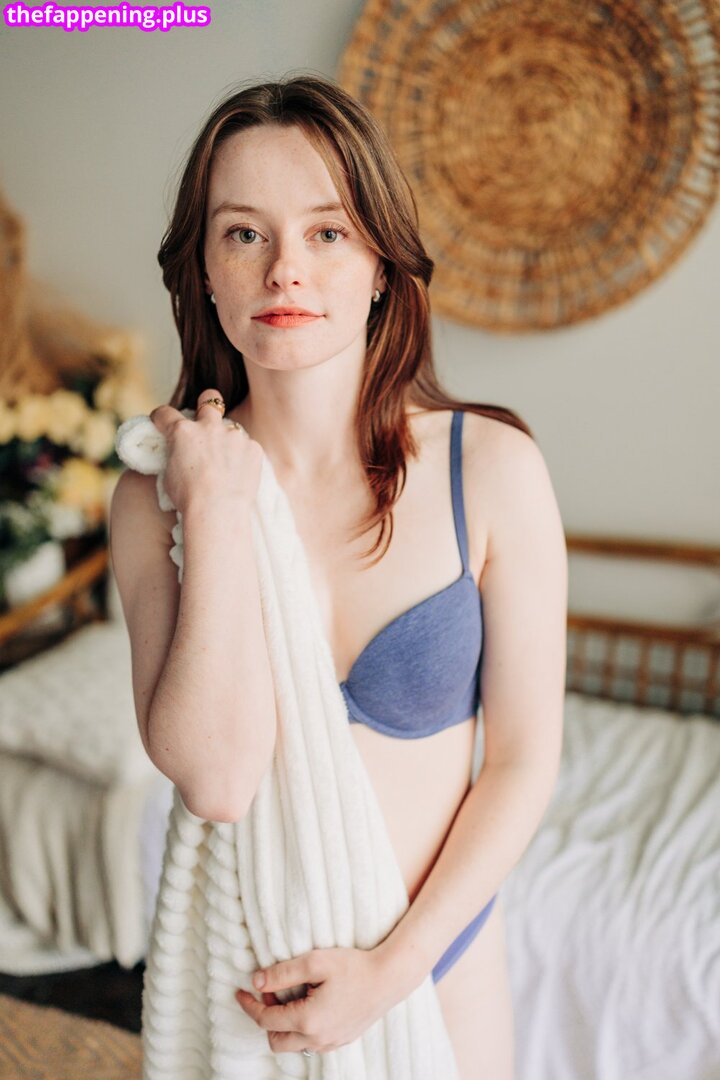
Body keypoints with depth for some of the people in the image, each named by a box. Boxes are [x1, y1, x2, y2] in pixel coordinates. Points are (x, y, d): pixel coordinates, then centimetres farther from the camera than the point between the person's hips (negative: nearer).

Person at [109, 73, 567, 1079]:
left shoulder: (492, 466, -17)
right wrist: (217, 508, -25)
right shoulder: (153, 492, -14)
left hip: (434, 937, -1)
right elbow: (216, 778, -23)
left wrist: (397, 964, -14)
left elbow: (524, 759, -12)